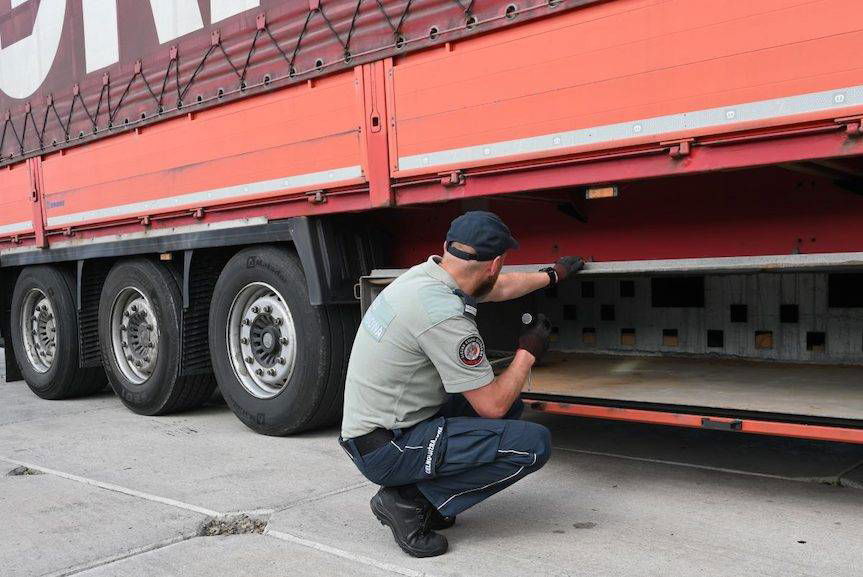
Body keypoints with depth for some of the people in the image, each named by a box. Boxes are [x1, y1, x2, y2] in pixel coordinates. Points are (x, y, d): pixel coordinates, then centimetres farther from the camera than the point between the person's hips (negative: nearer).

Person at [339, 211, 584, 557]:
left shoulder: (424, 274, 1)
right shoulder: (446, 316, -26)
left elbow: (500, 288, 22)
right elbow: (492, 406, -17)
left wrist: (553, 275, 36)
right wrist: (528, 352, -1)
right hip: (387, 451, -9)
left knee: (509, 405, 16)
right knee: (534, 444, -13)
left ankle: (410, 492, 9)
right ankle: (411, 502, -5)